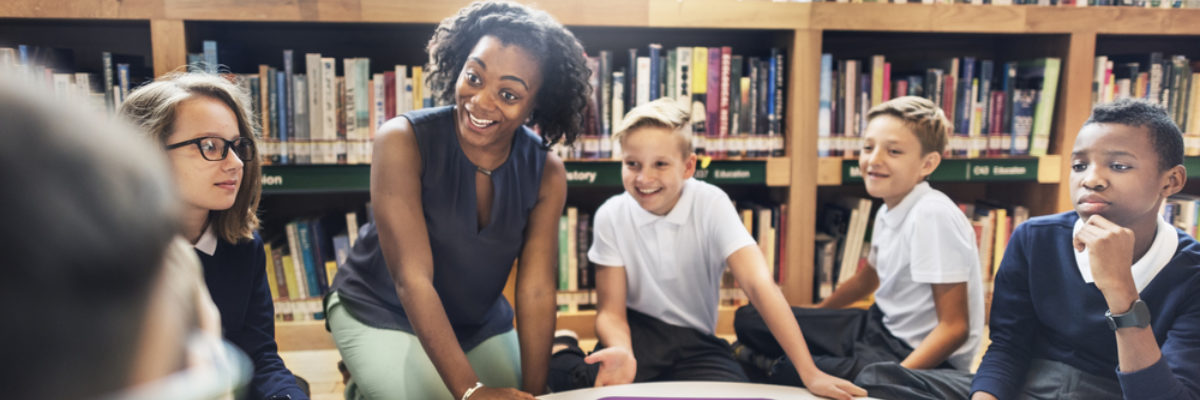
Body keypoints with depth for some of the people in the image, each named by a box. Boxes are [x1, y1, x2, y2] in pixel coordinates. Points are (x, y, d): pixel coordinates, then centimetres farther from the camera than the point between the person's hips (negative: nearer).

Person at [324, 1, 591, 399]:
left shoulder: (547, 174, -14)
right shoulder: (403, 141, -25)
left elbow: (536, 292, -16)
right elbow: (412, 279, -29)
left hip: (480, 322, 5)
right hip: (380, 314, -4)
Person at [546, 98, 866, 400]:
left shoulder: (711, 205, -13)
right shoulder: (611, 216, -9)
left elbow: (758, 284, -24)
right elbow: (611, 310, -7)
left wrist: (810, 374, -32)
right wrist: (622, 354, -31)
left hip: (697, 343, 2)